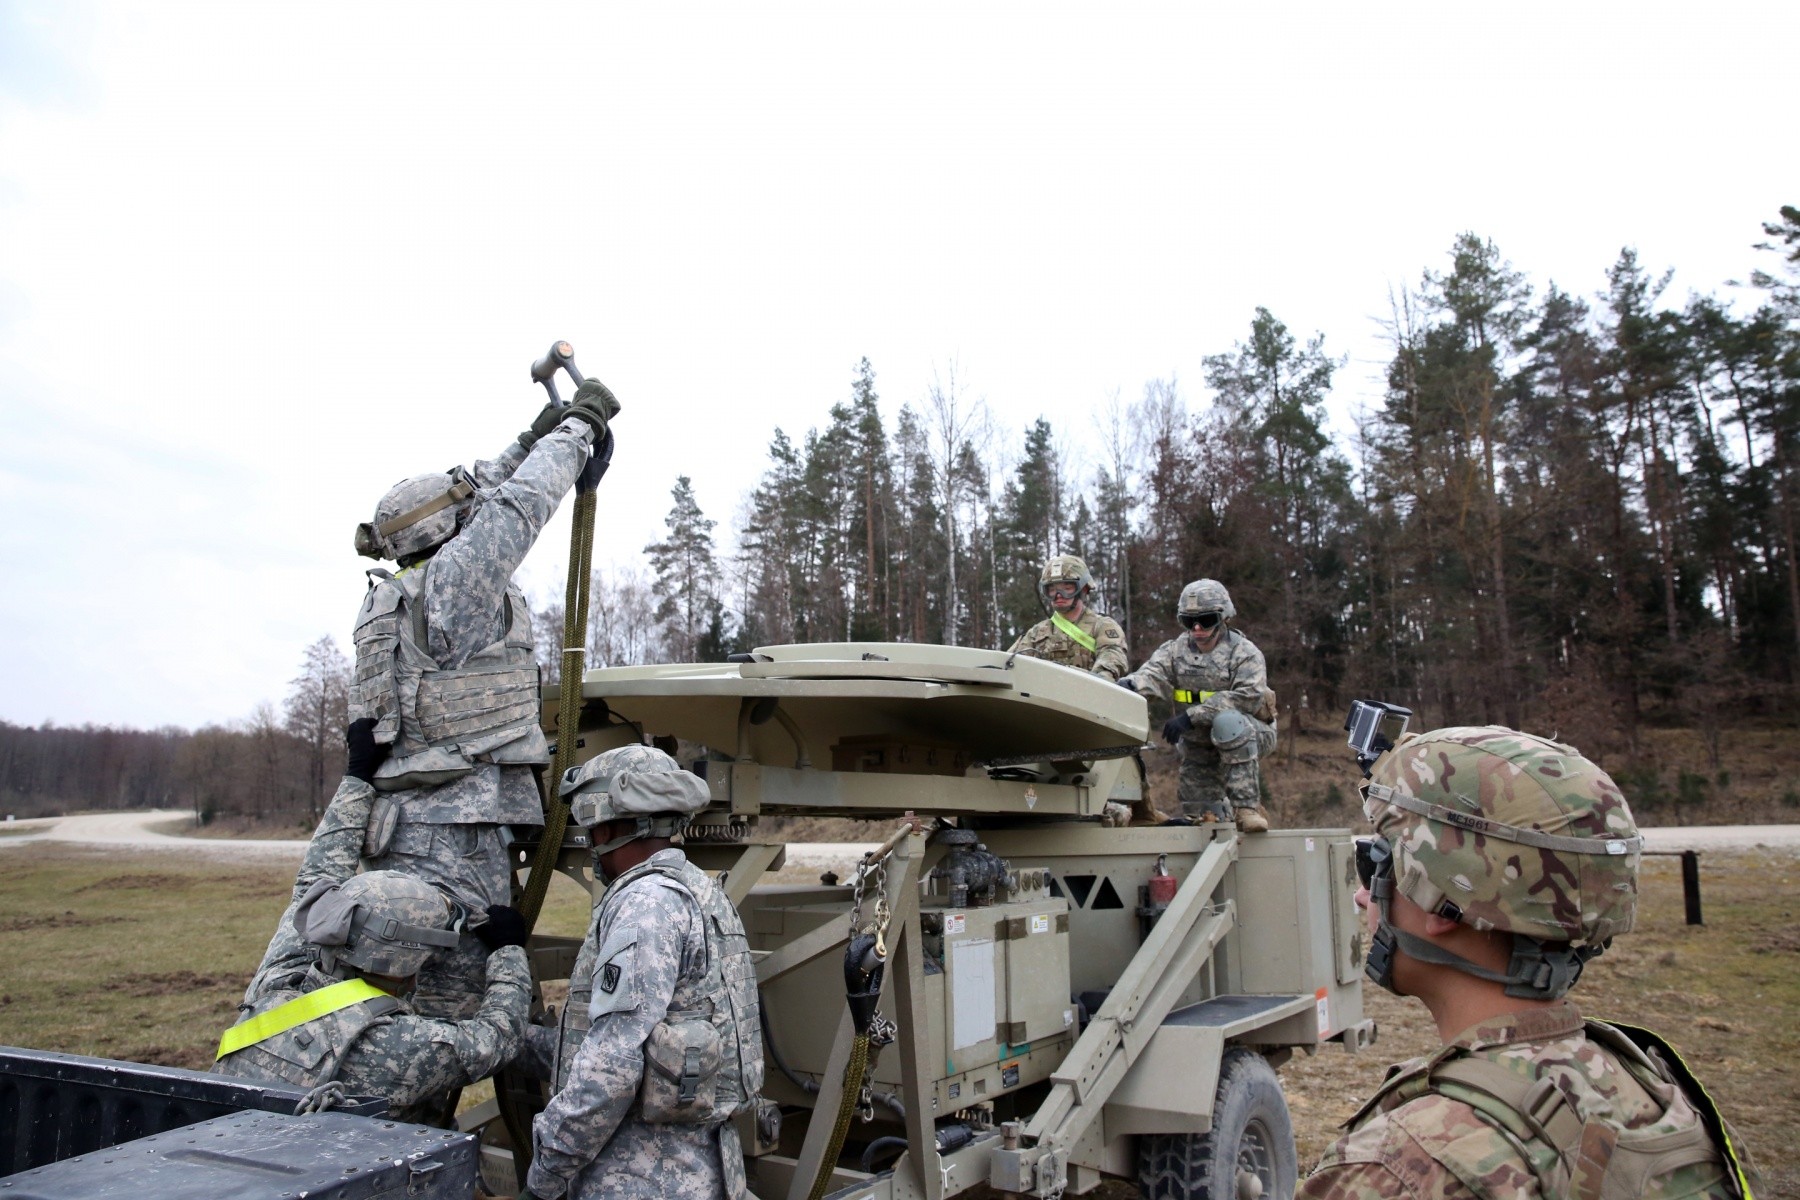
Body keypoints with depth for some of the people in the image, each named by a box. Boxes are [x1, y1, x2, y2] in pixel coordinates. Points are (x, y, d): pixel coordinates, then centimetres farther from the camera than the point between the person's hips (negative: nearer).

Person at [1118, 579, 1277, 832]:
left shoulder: (1244, 652, -7)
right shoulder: (1175, 650, 5)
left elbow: (1248, 696, -24)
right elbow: (1153, 673, -15)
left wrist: (1191, 716, -32)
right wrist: (1130, 683, -41)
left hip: (1248, 735, -5)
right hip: (1199, 746, 5)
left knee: (1227, 721, -37)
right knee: (1199, 814, 8)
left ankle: (1247, 807, -32)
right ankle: (1227, 812, 44)